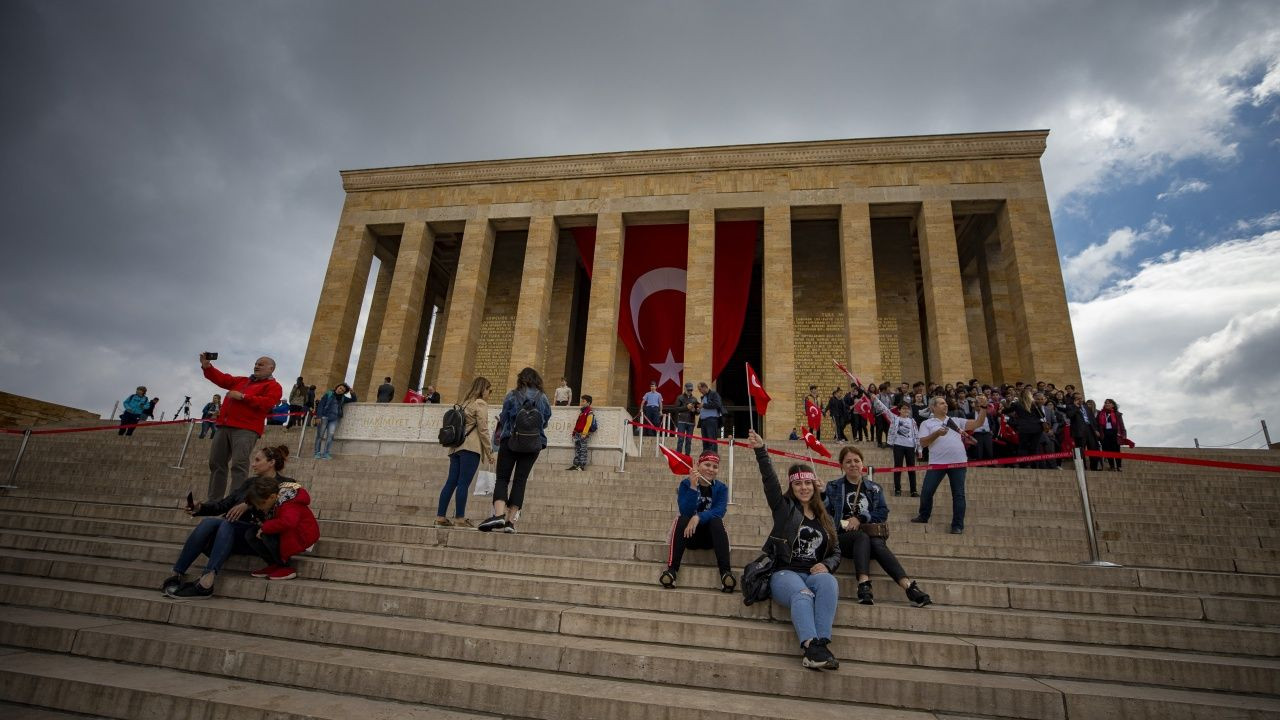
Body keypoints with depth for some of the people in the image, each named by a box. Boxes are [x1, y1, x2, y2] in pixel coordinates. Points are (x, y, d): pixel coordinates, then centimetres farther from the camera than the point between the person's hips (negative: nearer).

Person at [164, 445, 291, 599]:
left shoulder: (286, 484, 4)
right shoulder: (250, 482, 26)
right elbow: (225, 504, 19)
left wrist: (249, 505, -23)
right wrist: (201, 508, 5)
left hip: (255, 535, -6)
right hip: (233, 528, 6)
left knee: (226, 524, -32)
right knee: (208, 522, -22)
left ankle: (206, 580, -45)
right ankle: (178, 574, -26)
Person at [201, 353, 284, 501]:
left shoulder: (273, 386, 5)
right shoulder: (241, 381, 30)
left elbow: (267, 403, -11)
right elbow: (222, 378, 21)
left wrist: (242, 396, -11)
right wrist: (207, 366, 6)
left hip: (246, 429, -8)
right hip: (224, 426, 8)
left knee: (239, 465, -17)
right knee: (216, 463, 7)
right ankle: (214, 501, 12)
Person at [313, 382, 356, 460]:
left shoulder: (343, 398, 15)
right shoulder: (328, 394, 4)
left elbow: (353, 400, 26)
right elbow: (321, 404, -2)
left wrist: (352, 392, 7)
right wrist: (319, 416, -12)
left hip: (334, 419, 3)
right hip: (324, 417, -3)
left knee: (330, 436, -9)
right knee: (320, 435, -1)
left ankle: (325, 453, -6)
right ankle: (317, 453, 4)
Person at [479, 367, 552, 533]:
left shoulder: (512, 396, -1)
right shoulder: (543, 399, 4)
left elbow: (504, 419, 4)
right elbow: (545, 422, 9)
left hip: (510, 442, -2)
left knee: (502, 478, 2)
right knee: (520, 480, 5)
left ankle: (499, 514, -18)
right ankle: (510, 520, 2)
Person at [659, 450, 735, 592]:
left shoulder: (721, 488, 1)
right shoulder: (686, 484, -3)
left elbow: (720, 511, -18)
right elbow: (685, 511, -17)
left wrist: (698, 517, -35)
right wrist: (693, 487, -29)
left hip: (710, 536, 1)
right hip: (688, 533, 0)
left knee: (717, 521, -29)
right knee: (682, 519, -30)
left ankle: (725, 571, -38)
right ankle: (672, 569, -37)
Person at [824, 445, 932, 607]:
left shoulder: (874, 488, 18)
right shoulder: (833, 487, 14)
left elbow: (883, 512, 6)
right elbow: (825, 512, 3)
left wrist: (861, 518, -8)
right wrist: (821, 494, -15)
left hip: (870, 534, 2)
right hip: (843, 538, -1)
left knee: (878, 544, -32)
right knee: (863, 537, -34)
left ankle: (908, 586, -47)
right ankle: (864, 585, -48)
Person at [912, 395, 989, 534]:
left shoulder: (956, 421, 16)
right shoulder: (927, 423, 7)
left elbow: (978, 423, 8)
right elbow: (923, 443, -3)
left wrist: (983, 408, -2)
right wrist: (937, 433, -16)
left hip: (958, 462, 2)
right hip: (937, 463, -1)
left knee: (958, 494, 2)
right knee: (926, 491, 1)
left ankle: (958, 525, 10)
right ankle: (924, 516, 24)